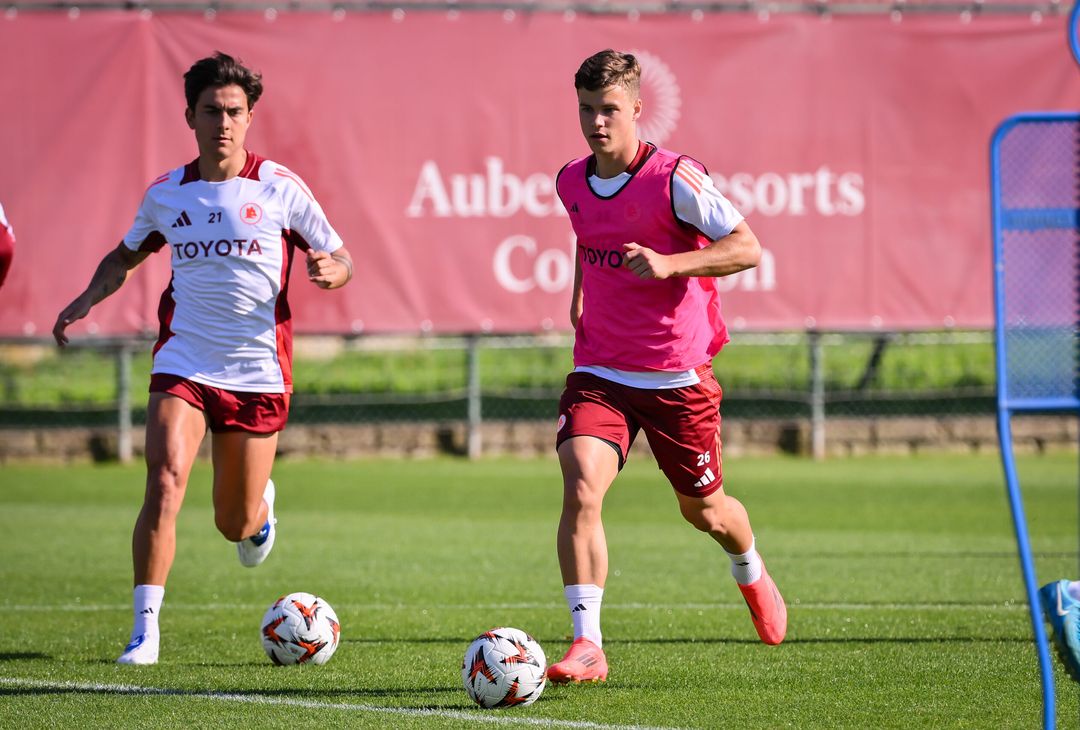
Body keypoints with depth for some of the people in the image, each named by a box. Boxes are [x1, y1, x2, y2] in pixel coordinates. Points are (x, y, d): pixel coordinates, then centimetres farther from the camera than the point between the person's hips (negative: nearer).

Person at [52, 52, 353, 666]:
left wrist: (330, 269, -21)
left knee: (236, 524, 8)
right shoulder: (166, 194, 5)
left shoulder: (280, 188, -3)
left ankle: (261, 506, 47)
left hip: (258, 371, -1)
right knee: (165, 483, -22)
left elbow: (341, 261, 3)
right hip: (183, 364, 1)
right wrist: (89, 297, 5)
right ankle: (146, 629, -17)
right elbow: (127, 255, 23)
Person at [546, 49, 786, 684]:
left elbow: (747, 248, -17)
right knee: (581, 489, -21)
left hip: (677, 376, -3)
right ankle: (587, 647, -21)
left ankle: (753, 575, 50)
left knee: (705, 511, 14)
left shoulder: (675, 178, -14)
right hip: (599, 374, 3)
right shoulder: (571, 183, 4)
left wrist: (668, 264, -28)